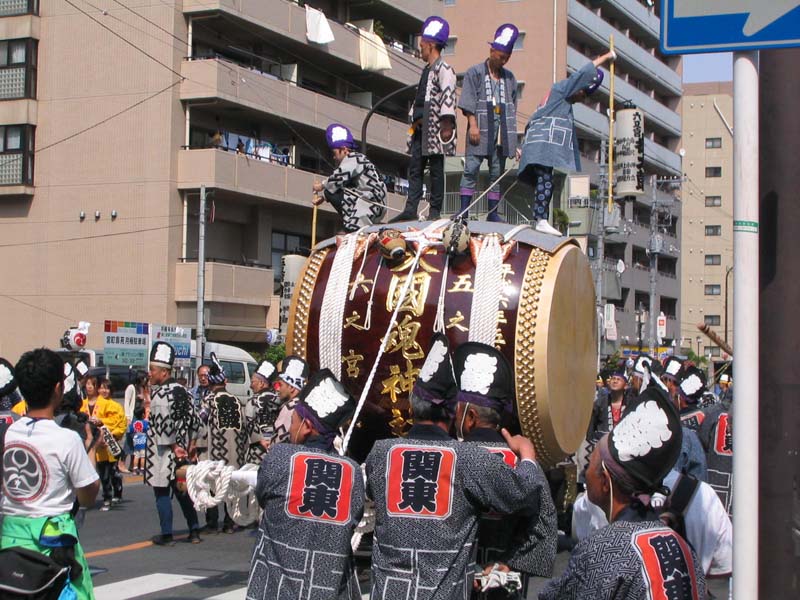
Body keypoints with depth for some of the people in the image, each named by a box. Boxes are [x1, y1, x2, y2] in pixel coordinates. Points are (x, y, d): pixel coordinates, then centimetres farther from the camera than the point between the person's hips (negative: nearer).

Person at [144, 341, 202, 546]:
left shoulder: (159, 393, -16)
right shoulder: (182, 391, 9)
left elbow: (163, 423, -22)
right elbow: (194, 418, 11)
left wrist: (173, 446, -14)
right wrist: (191, 443, 13)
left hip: (163, 452, -8)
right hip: (182, 452, 8)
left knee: (162, 492, 1)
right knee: (183, 490, 15)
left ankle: (166, 535, 3)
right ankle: (194, 531, 17)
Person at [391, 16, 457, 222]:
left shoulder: (444, 70, -8)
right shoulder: (427, 70, 21)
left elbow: (448, 97, -17)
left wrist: (447, 123, -23)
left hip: (435, 128, -9)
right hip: (420, 128, 9)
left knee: (436, 169, -3)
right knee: (415, 168, 4)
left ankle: (435, 211, 0)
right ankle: (411, 210, 3)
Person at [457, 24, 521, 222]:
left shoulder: (509, 77, 18)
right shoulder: (475, 72, 5)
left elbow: (512, 107, 19)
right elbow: (468, 102, -2)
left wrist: (513, 137, 14)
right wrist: (473, 124, -13)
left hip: (502, 131, 4)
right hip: (481, 129, -4)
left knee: (497, 172, 4)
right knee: (471, 169, -8)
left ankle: (493, 212, 8)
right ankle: (463, 211, -7)